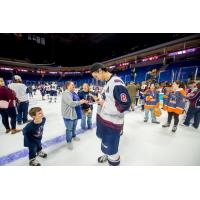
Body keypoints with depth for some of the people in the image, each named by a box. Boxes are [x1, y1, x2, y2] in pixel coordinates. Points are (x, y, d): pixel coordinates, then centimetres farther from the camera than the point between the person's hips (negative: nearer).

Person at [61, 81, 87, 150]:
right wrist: (80, 102, -18)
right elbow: (71, 103, -30)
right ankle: (69, 142, 29)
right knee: (69, 129, 7)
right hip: (68, 115, -9)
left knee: (74, 126, 26)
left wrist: (81, 101, -3)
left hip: (73, 113, 9)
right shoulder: (65, 93, -21)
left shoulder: (72, 93, 9)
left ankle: (73, 136, 51)